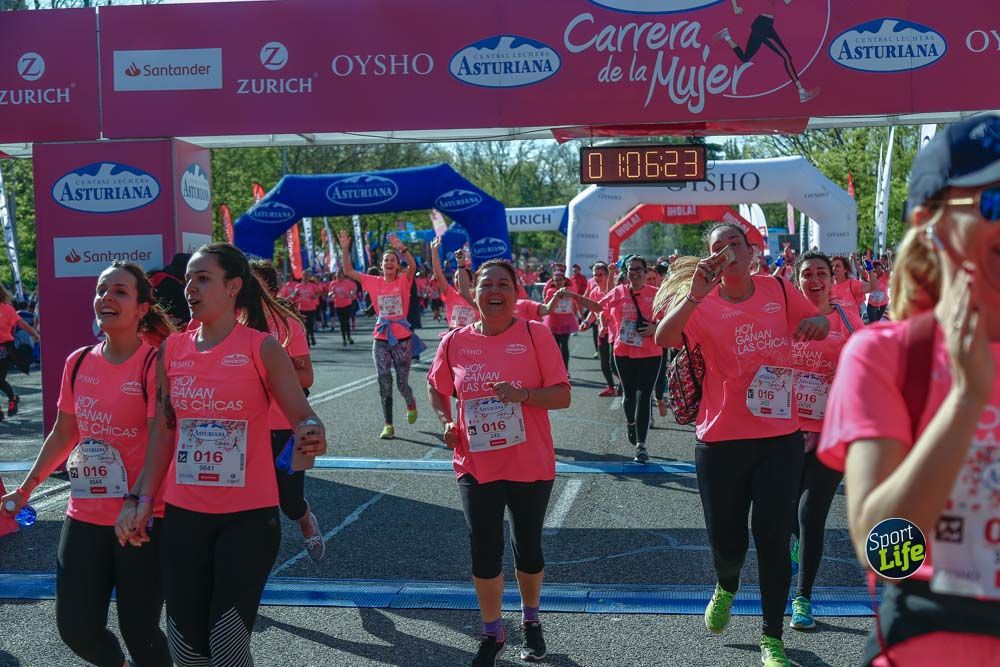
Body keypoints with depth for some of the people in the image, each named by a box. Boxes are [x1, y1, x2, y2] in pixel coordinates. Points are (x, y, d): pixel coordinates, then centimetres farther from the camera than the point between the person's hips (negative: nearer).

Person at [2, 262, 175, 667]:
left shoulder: (155, 363, -12)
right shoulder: (78, 362, 6)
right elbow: (63, 434, 17)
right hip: (84, 516, 6)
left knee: (138, 629, 0)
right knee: (76, 627, 10)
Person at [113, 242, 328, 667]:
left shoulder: (262, 348, -7)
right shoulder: (171, 350, 5)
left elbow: (303, 416, -10)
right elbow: (163, 430, 11)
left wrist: (311, 434, -33)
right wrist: (141, 498, 7)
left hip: (249, 516, -4)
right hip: (183, 515, 4)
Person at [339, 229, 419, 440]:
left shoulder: (403, 281, -4)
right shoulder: (374, 282, 3)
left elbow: (413, 266, -24)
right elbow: (348, 271, -1)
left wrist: (402, 248, -38)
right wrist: (345, 249, -13)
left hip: (402, 338, -2)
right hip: (381, 339, 2)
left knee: (402, 383, 4)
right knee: (384, 383, -1)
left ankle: (411, 404, 38)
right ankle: (388, 425, 7)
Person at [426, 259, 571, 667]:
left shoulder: (535, 334, -8)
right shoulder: (455, 341, -1)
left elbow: (562, 396, -8)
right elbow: (436, 388, 16)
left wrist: (523, 395, -25)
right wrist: (446, 422, -2)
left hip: (531, 465, -1)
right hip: (477, 466, 1)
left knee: (528, 549, 13)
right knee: (484, 553, 3)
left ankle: (531, 622, 38)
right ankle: (492, 634, 24)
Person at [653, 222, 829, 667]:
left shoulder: (778, 291, 3)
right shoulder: (702, 305, -6)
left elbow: (819, 326, 19)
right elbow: (663, 339, -24)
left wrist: (816, 322, -4)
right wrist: (695, 294, -36)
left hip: (780, 437, 1)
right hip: (722, 440, -1)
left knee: (773, 539, 1)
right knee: (726, 542, 8)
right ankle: (726, 588, 45)